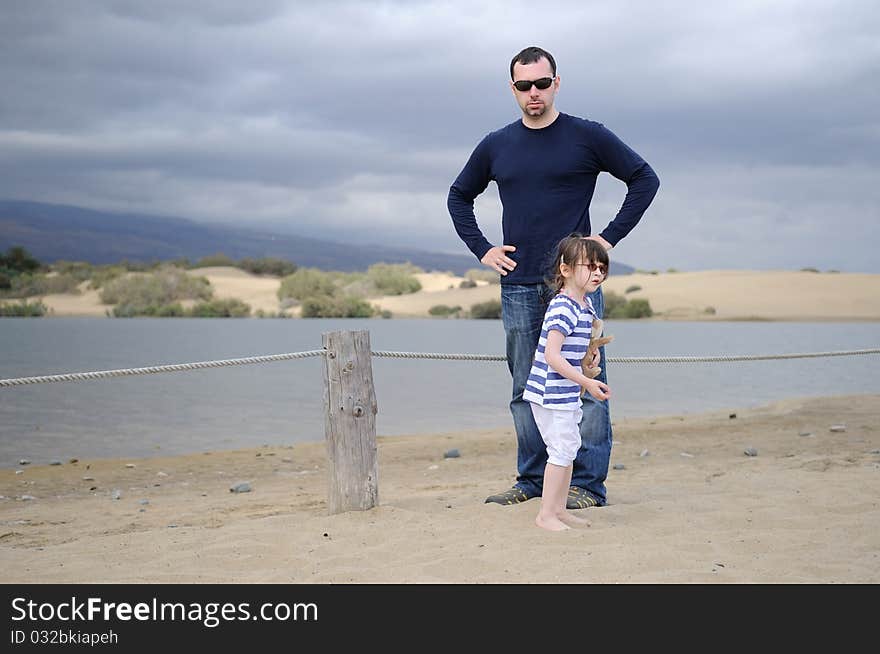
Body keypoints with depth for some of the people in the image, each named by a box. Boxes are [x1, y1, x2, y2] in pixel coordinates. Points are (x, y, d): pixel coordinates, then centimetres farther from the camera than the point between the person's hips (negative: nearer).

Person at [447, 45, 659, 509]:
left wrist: (610, 237, -3)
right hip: (518, 286, 4)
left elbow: (645, 179, 5)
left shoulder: (588, 137, 1)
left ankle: (587, 483, 0)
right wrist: (482, 250, 10)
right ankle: (532, 480, 17)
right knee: (526, 390, 8)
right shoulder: (496, 147, 11)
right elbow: (459, 197, 24)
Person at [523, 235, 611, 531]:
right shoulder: (563, 307, -21)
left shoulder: (585, 304, 10)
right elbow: (552, 356, -27)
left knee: (569, 447, 16)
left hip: (566, 393, 10)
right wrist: (587, 382, -26)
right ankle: (546, 515, 1)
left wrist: (593, 348, 15)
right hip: (551, 393, -10)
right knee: (562, 449, -7)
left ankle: (560, 509, 27)